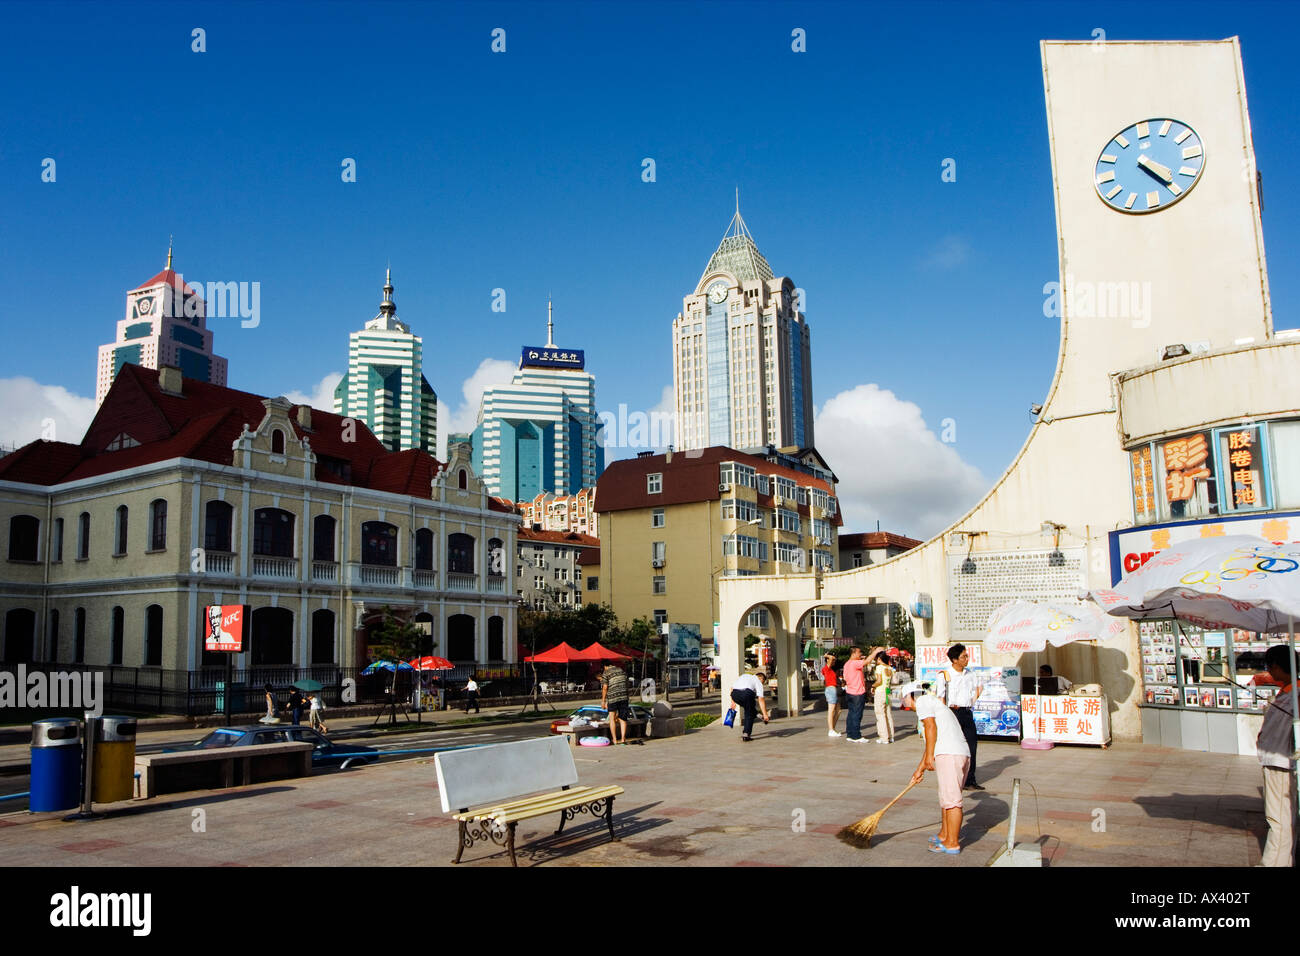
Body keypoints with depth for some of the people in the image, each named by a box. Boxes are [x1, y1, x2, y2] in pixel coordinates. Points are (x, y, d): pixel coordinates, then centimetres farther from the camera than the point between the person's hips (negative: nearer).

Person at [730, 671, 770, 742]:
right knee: (749, 714, 15)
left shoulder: (744, 676, 37)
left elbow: (732, 687, 29)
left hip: (734, 694, 5)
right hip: (747, 693, -5)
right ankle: (746, 733, 5)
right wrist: (765, 714, 5)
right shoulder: (758, 682, 21)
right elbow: (761, 699, 9)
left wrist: (732, 701, 28)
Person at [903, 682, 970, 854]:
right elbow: (931, 743, 37)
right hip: (962, 754, 10)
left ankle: (952, 843, -2)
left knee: (951, 799, -6)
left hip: (949, 755, -10)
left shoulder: (923, 701, 4)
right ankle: (944, 835, 30)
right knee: (946, 797, 19)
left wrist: (930, 756, -10)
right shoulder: (935, 704, 32)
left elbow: (931, 726, -10)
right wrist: (920, 769, 42)